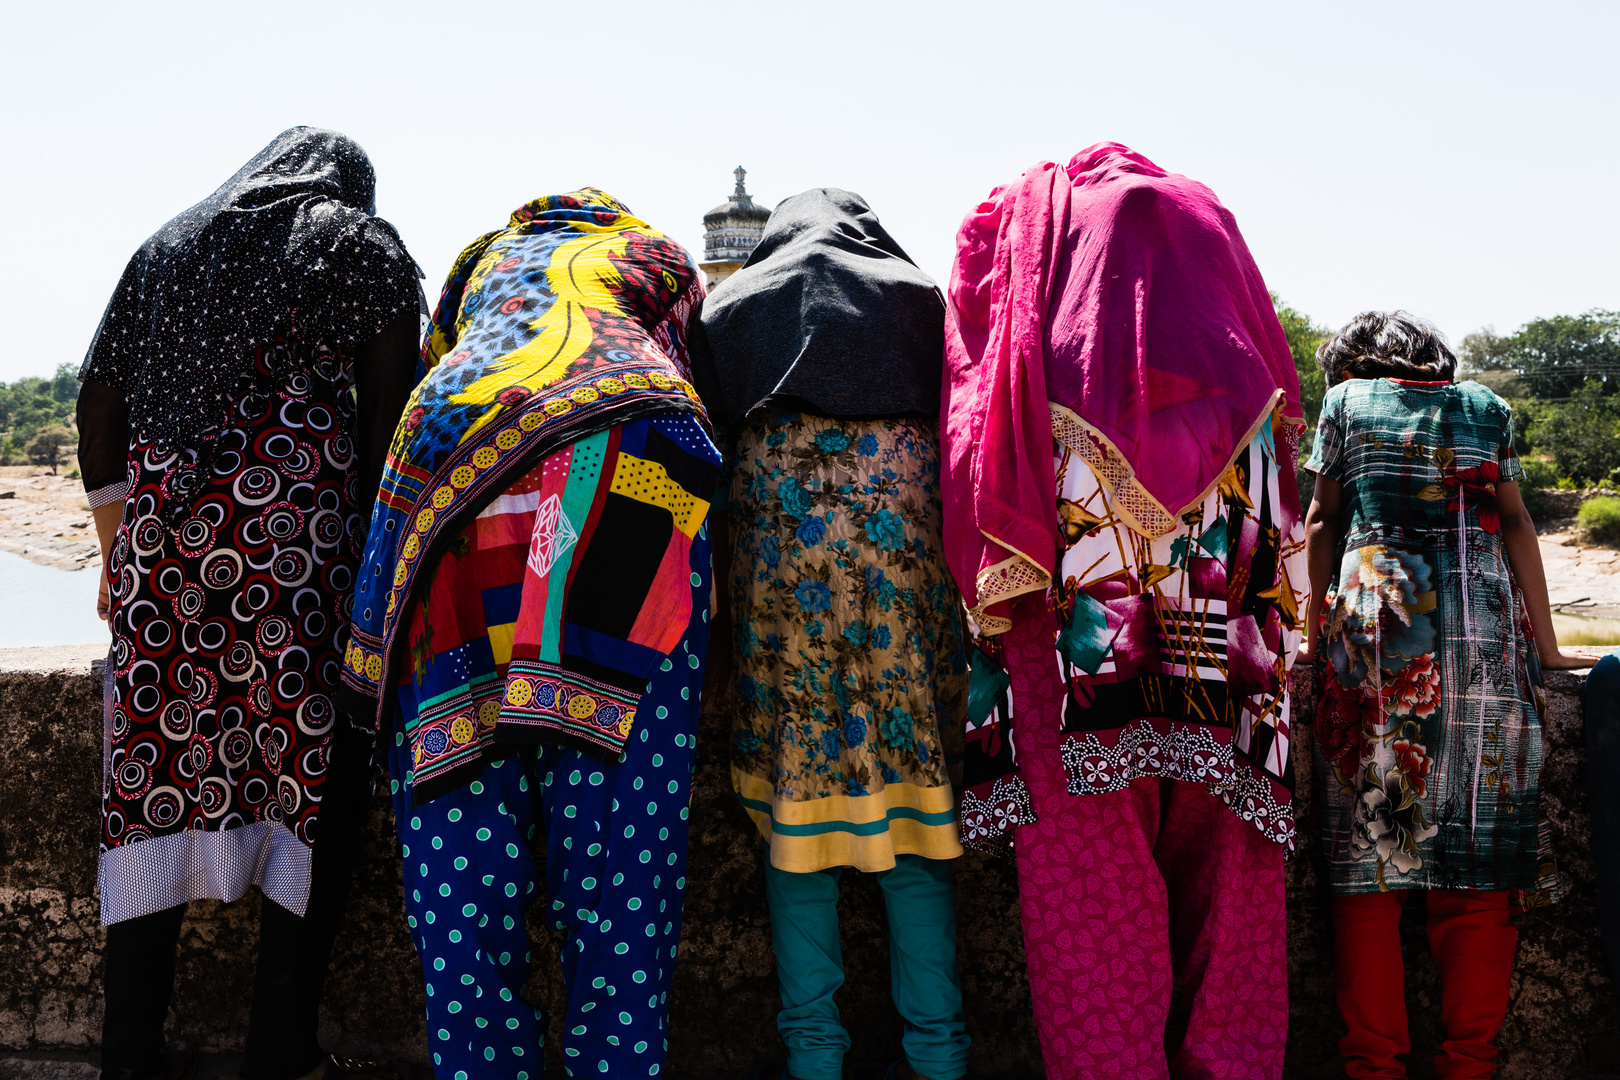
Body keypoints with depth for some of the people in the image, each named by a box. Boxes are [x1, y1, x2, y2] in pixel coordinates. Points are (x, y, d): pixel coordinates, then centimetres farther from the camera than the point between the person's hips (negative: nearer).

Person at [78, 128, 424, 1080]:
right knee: (312, 771, 1)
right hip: (301, 522, -4)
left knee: (158, 763, 7)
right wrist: (374, 551, 4)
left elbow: (97, 397, 18)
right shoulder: (364, 242, 14)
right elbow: (386, 409, 2)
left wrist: (118, 547, 22)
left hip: (163, 519, 4)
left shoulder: (168, 243, 25)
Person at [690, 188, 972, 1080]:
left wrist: (726, 591, 20)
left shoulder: (729, 306, 20)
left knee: (797, 797, 5)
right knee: (913, 787, 5)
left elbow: (704, 446, 15)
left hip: (781, 540, 0)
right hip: (906, 529, 1)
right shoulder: (923, 297, 19)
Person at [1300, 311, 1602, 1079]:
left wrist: (1315, 633, 17)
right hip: (1483, 631, 2)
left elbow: (1322, 525, 12)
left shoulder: (1346, 401, 14)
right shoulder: (1485, 408, 18)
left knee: (1370, 837, -1)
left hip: (1374, 625, -1)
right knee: (1482, 840, 3)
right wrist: (1545, 646, 13)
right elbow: (1516, 524, 12)